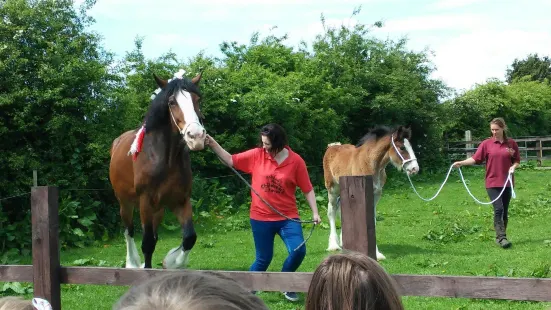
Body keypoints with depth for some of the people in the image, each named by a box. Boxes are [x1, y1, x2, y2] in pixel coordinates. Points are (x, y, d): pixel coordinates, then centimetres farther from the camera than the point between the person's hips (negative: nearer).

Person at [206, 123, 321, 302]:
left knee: (298, 251, -13)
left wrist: (315, 213, -8)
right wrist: (213, 145, -6)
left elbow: (308, 189, -2)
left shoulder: (296, 161, -8)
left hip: (288, 217, 0)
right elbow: (231, 161, 4)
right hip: (261, 218, 0)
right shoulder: (257, 155, -3)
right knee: (263, 259, 6)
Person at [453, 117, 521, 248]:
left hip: (506, 183, 2)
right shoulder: (486, 144, -2)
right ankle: (501, 237, -14)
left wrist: (513, 167, -11)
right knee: (498, 209, -14)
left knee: (505, 211, 8)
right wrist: (461, 163, -17)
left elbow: (517, 160, 9)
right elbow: (475, 159, -5)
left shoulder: (511, 143, 2)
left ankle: (501, 237, 19)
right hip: (492, 183, -2)